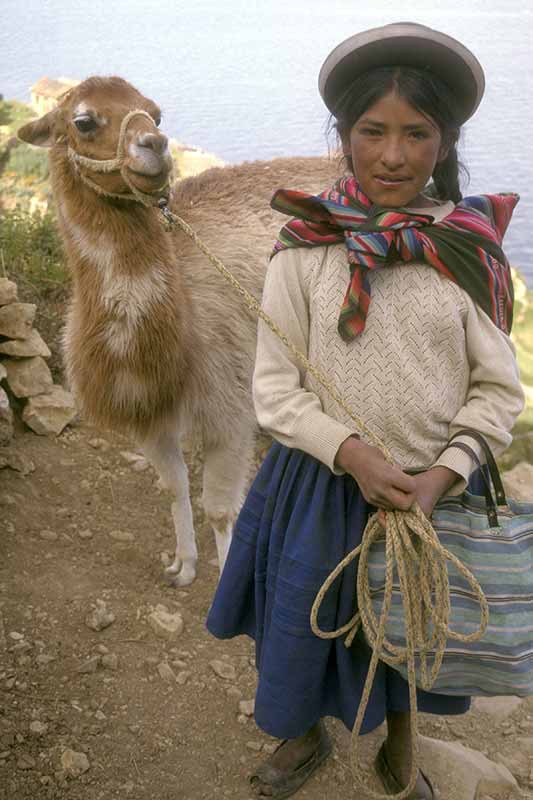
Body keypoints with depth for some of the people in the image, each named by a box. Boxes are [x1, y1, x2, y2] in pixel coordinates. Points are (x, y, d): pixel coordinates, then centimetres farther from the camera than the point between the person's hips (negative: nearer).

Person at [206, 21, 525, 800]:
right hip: (321, 483, -1)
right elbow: (275, 387, -8)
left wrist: (440, 478, -17)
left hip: (431, 489, 1)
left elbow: (498, 387, -4)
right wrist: (354, 456, -21)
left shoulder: (471, 251, -9)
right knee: (308, 625, 19)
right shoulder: (304, 248, -12)